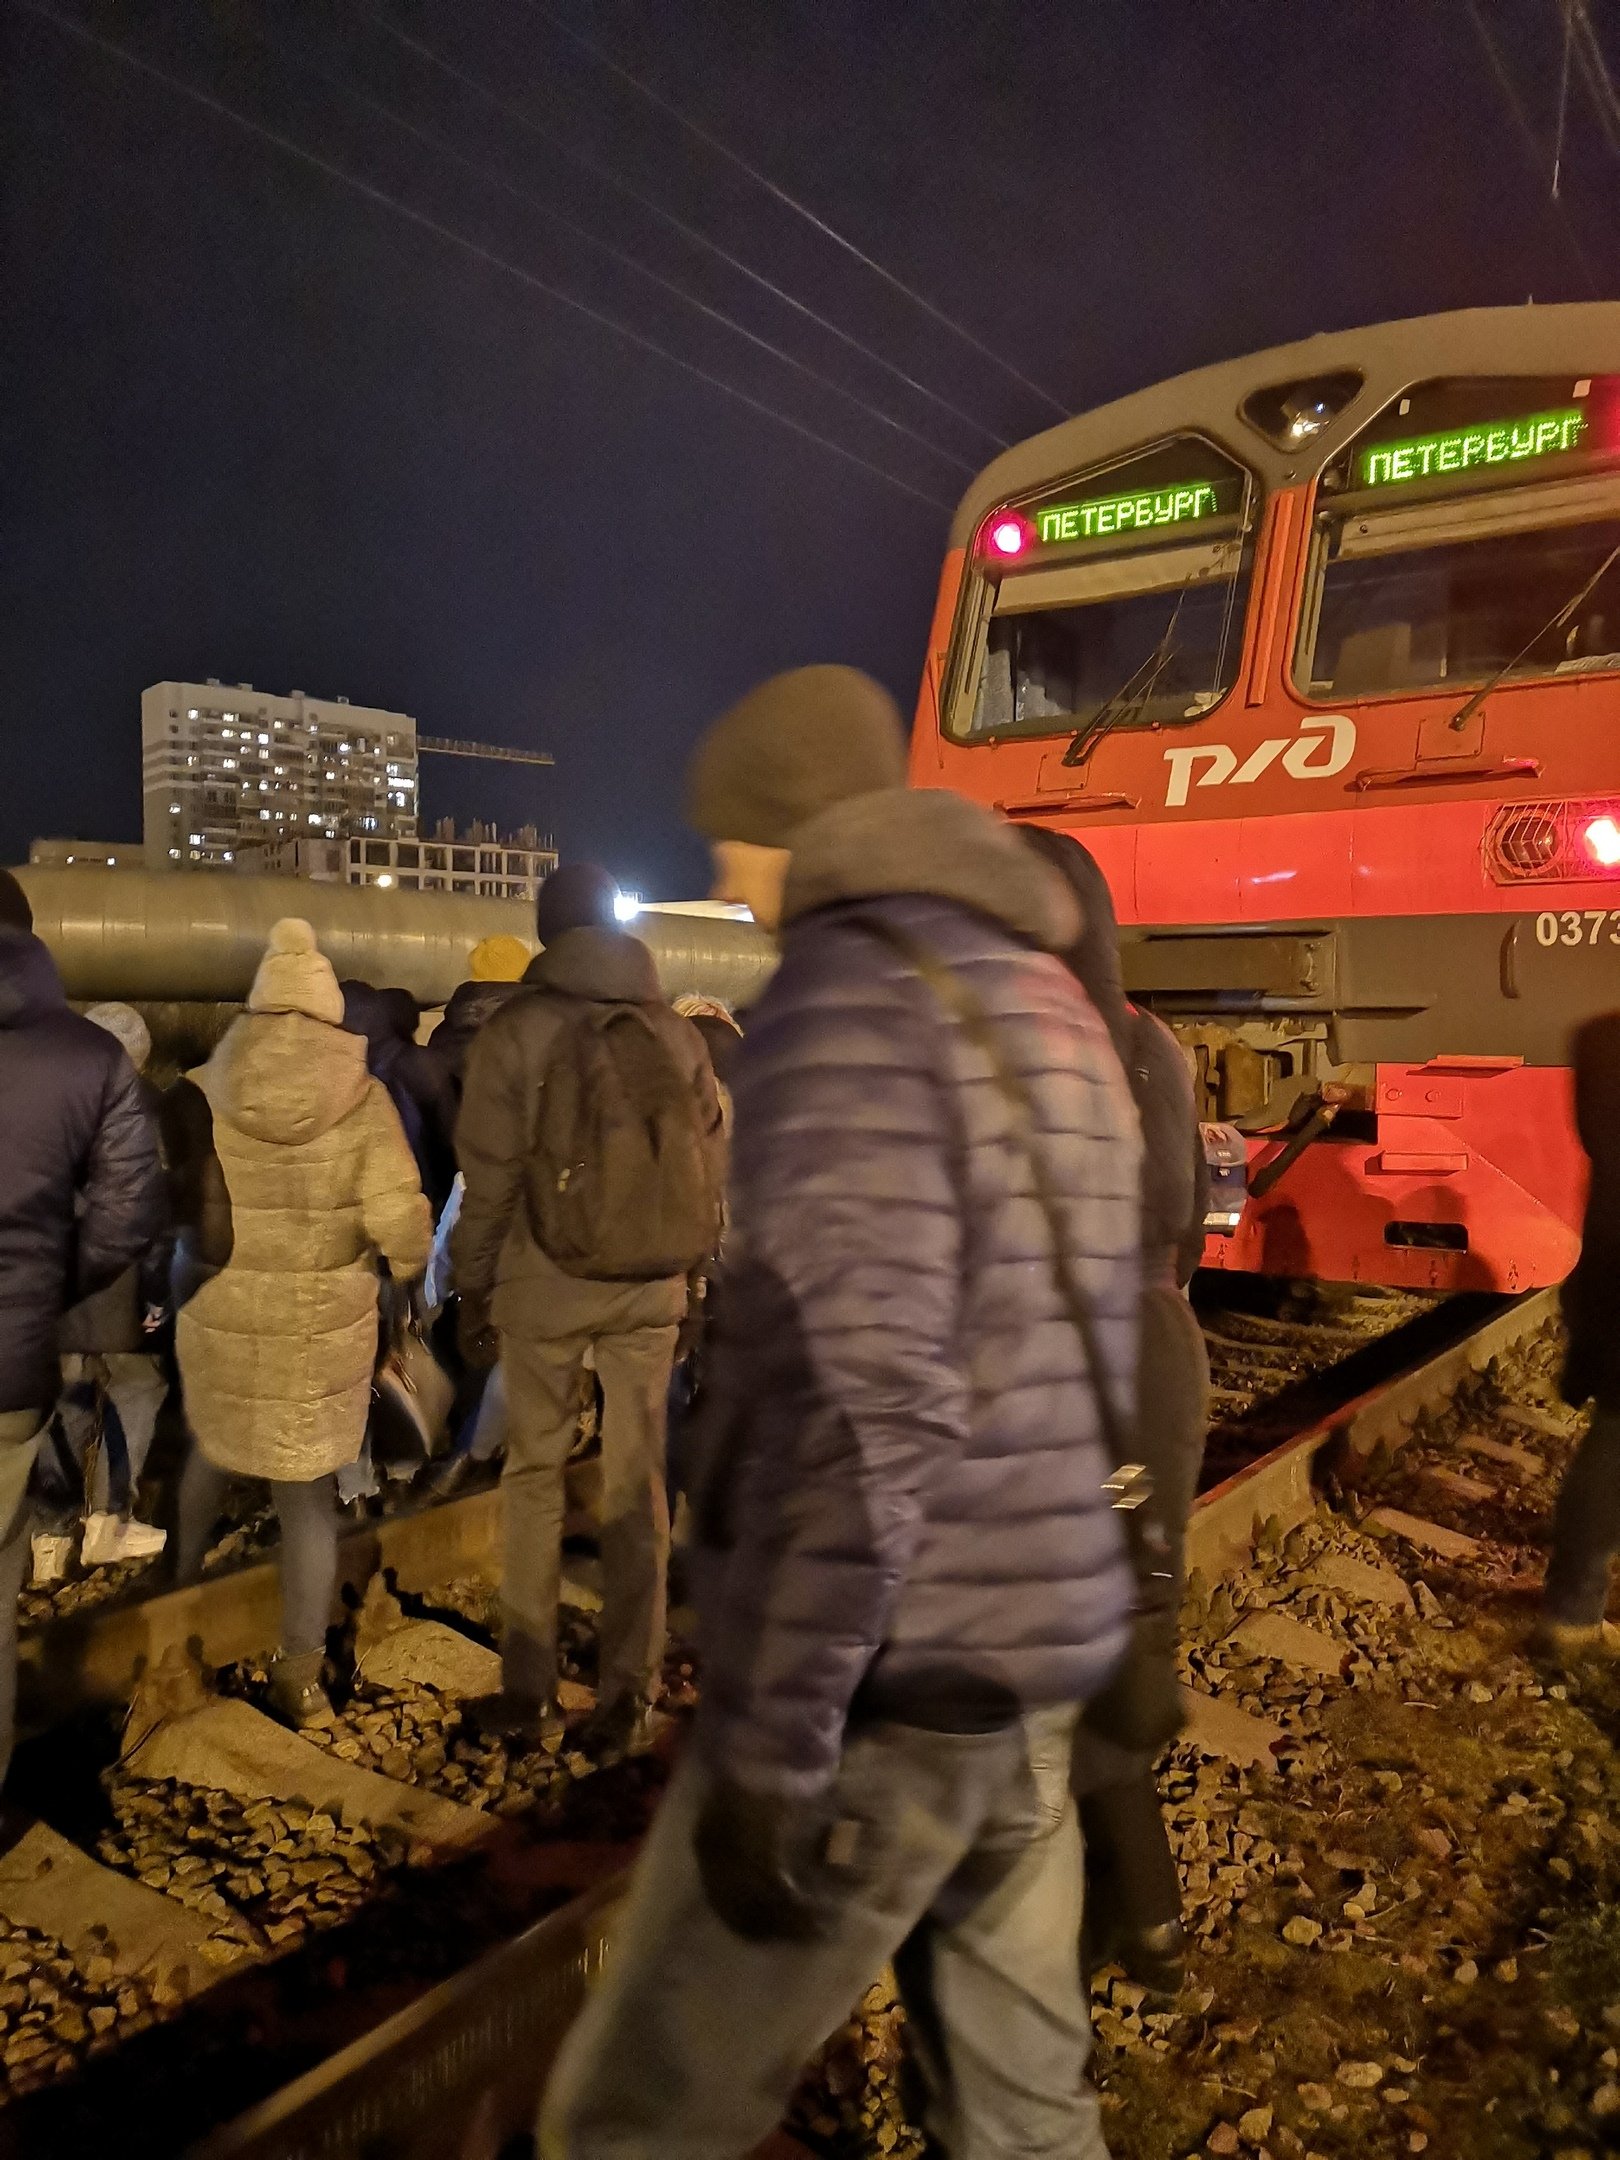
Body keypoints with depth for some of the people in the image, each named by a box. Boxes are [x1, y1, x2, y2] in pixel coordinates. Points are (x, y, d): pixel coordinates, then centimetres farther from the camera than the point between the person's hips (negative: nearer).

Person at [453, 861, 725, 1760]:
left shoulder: (514, 1030, -6)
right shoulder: (675, 1031, 1)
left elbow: (490, 1178, -6)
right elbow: (710, 1168, 2)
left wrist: (472, 1286, 4)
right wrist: (685, 1270, 12)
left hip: (543, 1284, -2)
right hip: (649, 1289, 2)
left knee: (535, 1474, 13)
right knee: (637, 1484, 9)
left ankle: (528, 1690, 21)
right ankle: (626, 1699, 17)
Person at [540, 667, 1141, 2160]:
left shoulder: (848, 996, -16)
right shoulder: (1051, 1005, 12)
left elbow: (863, 1409, -25)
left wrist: (770, 1753, -19)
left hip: (886, 1681, -8)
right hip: (1038, 1648, 9)